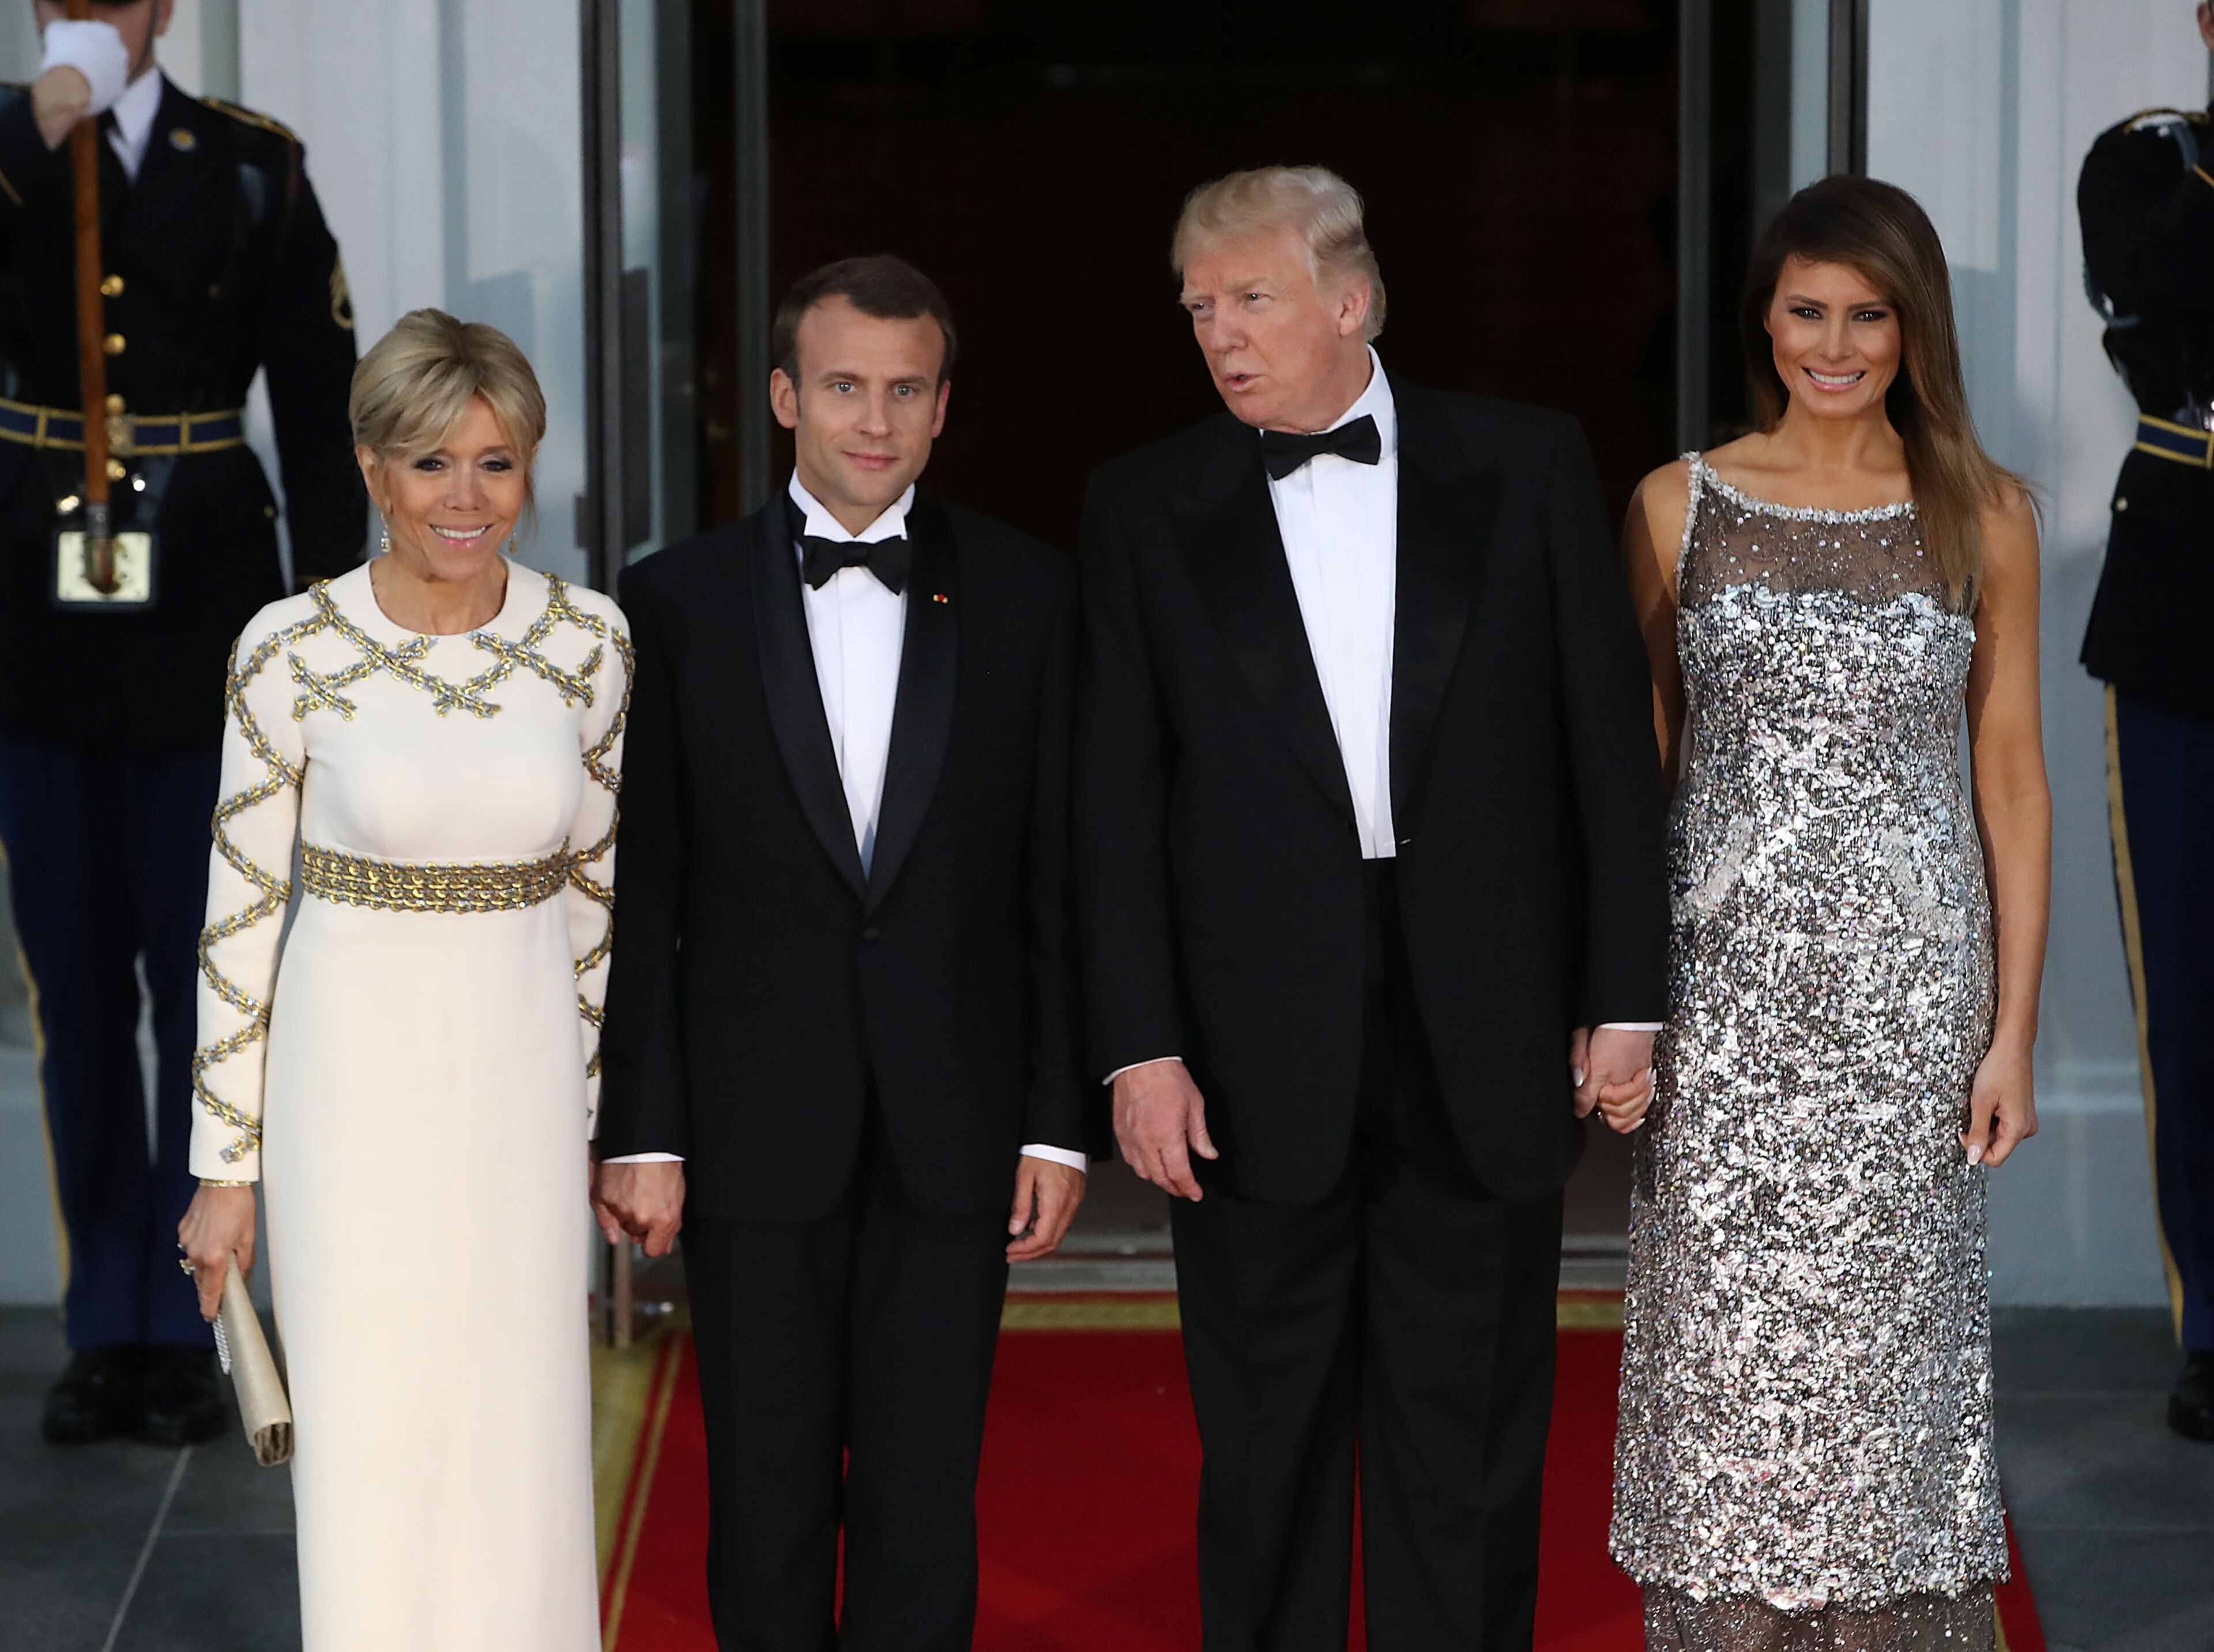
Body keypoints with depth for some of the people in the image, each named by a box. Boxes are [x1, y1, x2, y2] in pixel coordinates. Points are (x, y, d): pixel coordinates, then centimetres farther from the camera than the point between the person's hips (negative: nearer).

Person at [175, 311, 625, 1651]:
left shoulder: (589, 638, -2)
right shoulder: (292, 650, -10)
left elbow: (591, 882, 8)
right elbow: (241, 911, -4)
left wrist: (589, 1102, 11)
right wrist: (225, 1166, -3)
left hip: (523, 1075, 2)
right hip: (354, 1081, -2)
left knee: (524, 1453, 8)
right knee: (369, 1453, 4)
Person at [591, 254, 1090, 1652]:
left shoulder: (1027, 596, 2)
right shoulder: (678, 603, 0)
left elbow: (1059, 878, 3)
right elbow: (639, 892, 1)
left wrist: (1060, 1119, 0)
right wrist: (641, 1131, -4)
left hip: (953, 1130, 0)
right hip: (755, 1130, 0)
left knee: (927, 1497, 6)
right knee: (767, 1491, 8)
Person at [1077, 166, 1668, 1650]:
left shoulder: (1529, 467, 2)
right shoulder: (1146, 509, 2)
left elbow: (1611, 741, 3)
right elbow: (1118, 803, 1)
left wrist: (1627, 999, -1)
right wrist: (1141, 1050, -6)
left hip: (1486, 1051, 0)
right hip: (1259, 1064, 0)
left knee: (1468, 1443, 9)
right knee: (1266, 1447, 9)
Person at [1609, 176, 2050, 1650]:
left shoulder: (1985, 516, 3)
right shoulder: (1680, 508, 4)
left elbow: (2014, 782, 4)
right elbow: (1638, 764, 7)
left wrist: (2014, 1027, -1)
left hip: (1911, 981, 0)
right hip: (1724, 976, 0)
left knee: (1889, 1332, 4)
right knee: (1724, 1337, 2)